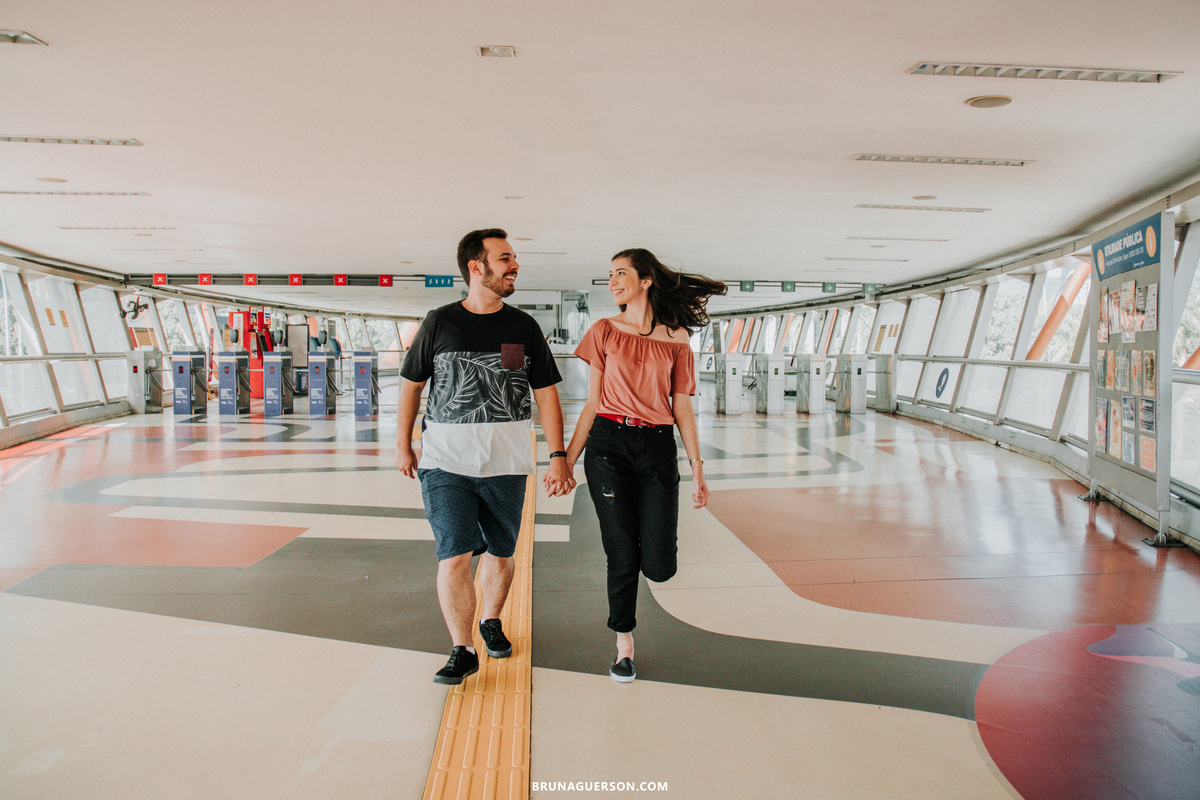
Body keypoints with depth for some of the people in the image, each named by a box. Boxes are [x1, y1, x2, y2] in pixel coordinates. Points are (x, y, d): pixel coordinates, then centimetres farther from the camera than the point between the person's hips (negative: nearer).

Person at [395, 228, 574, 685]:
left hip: (506, 461, 2)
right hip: (445, 459, -2)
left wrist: (558, 455, -2)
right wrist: (403, 445, 12)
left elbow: (546, 392, 5)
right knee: (454, 556, -8)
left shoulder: (523, 326, 5)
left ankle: (491, 621, 36)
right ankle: (462, 651, 6)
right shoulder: (440, 322, 2)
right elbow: (412, 383, 11)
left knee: (500, 552, 11)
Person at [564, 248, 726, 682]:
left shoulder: (676, 339, 5)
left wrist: (697, 467, 1)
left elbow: (682, 407, 6)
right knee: (622, 556, 0)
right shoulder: (605, 331, 6)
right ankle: (624, 645, 22)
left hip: (658, 449, 0)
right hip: (609, 446, 0)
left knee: (659, 567, -4)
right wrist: (568, 458, 3)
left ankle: (644, 530, 33)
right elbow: (593, 403, 7)